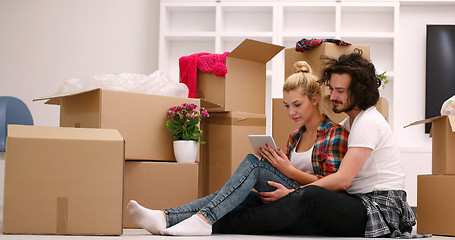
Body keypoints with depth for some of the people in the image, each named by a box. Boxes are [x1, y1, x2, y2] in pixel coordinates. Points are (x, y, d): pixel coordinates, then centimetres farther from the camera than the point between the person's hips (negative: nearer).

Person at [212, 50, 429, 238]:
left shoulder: (368, 122, -11)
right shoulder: (348, 124, 20)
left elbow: (343, 179, -19)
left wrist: (292, 193, -21)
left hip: (382, 208, -10)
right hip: (358, 204, 10)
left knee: (308, 196, -31)